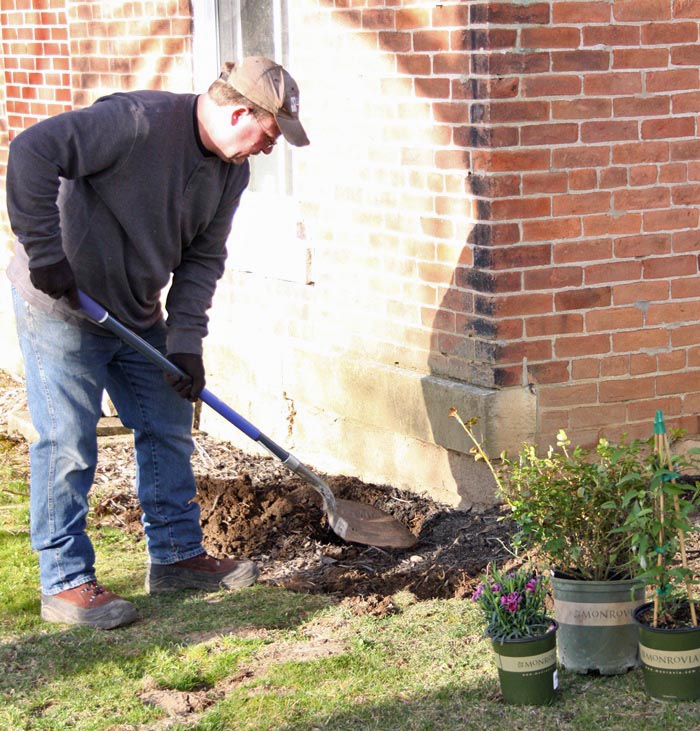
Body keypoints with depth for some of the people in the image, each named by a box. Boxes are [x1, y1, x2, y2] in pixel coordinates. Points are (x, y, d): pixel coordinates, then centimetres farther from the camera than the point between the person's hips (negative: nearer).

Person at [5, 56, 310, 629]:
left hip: (138, 317, 8)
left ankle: (177, 554, 26)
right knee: (68, 446, -3)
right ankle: (66, 583, 7)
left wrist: (185, 340, -4)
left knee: (168, 431, 12)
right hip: (61, 308, -8)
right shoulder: (138, 122, -27)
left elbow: (203, 257, 7)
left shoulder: (231, 172, 0)